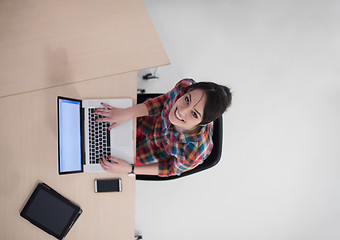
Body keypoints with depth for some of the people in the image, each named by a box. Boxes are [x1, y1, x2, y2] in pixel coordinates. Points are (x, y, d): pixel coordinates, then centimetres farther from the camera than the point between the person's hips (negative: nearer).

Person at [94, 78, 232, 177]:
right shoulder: (186, 86, -38)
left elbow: (172, 169, -23)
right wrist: (127, 113, -26)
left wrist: (129, 169, -25)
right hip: (155, 122, 3)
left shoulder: (194, 152, -46)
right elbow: (167, 99, -15)